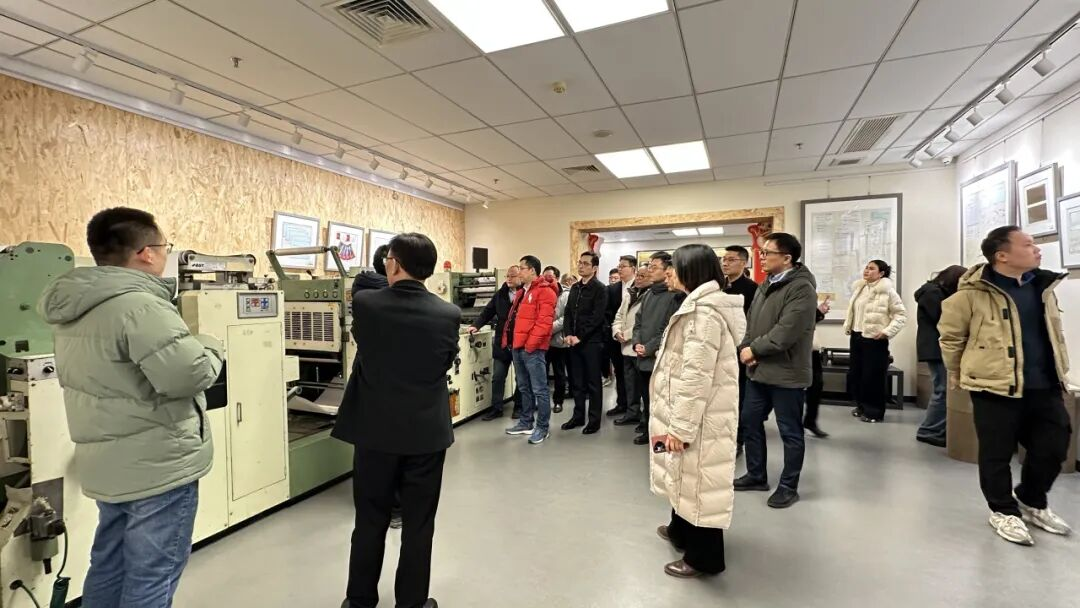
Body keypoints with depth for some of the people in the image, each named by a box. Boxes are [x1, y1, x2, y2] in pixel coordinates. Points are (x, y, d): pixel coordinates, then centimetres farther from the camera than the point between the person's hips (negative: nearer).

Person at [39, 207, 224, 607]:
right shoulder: (138, 306, -25)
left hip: (107, 464, 10)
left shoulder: (73, 306, 7)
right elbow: (189, 374, -29)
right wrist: (211, 347, -10)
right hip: (157, 466, -9)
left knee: (109, 565, 24)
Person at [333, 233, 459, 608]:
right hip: (427, 433, 0)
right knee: (418, 524, 14)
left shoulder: (363, 305, -11)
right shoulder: (449, 314, -11)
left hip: (376, 431, 1)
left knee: (370, 522, 17)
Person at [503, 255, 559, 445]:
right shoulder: (523, 292, 20)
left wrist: (531, 343, -20)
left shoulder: (545, 291, -10)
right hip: (517, 346, 10)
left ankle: (542, 428, 7)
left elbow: (544, 321, -18)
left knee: (539, 389, -2)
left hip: (532, 348, -10)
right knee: (524, 387, 17)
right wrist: (508, 339, 14)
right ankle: (526, 422, 28)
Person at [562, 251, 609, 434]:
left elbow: (597, 317, -16)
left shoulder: (600, 289, -8)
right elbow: (568, 313, 12)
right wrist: (568, 334, -4)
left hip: (591, 342, -6)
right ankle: (578, 416, 25)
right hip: (574, 341, 6)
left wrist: (580, 337, -16)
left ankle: (594, 419, 13)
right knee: (577, 381, 13)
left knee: (593, 382, 3)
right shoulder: (575, 287, 13)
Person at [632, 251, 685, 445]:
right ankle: (648, 430, 30)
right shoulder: (647, 294, 14)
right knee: (646, 398, 16)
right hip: (643, 358, 7)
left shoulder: (675, 295, -10)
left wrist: (649, 348, -13)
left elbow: (670, 328, -15)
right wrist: (637, 343, -2)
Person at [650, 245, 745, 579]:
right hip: (693, 410, 10)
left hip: (701, 415, -10)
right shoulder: (703, 306, 11)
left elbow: (696, 377, -25)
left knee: (699, 479, 5)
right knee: (686, 474, 23)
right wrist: (676, 420, 21)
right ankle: (681, 530, 43)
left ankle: (704, 557, 22)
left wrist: (680, 427, -21)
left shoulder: (704, 313, -22)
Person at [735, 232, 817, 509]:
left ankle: (788, 486, 23)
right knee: (750, 423, 16)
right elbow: (751, 321, 12)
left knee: (790, 432, 7)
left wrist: (754, 350, -14)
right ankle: (756, 475, 32)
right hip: (758, 370, 9)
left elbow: (786, 332, -24)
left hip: (786, 373, -9)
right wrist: (746, 348, -6)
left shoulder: (801, 288, -15)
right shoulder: (765, 286, 13)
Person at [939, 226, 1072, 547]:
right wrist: (959, 374, 3)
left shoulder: (1042, 285, 8)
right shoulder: (974, 292, -15)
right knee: (997, 454, 4)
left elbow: (1052, 332, 22)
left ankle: (1031, 501, 35)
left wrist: (1058, 371, 22)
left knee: (1054, 447, 12)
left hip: (1045, 386, 7)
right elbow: (950, 334, -6)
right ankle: (1003, 510, 24)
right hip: (996, 387, -7)